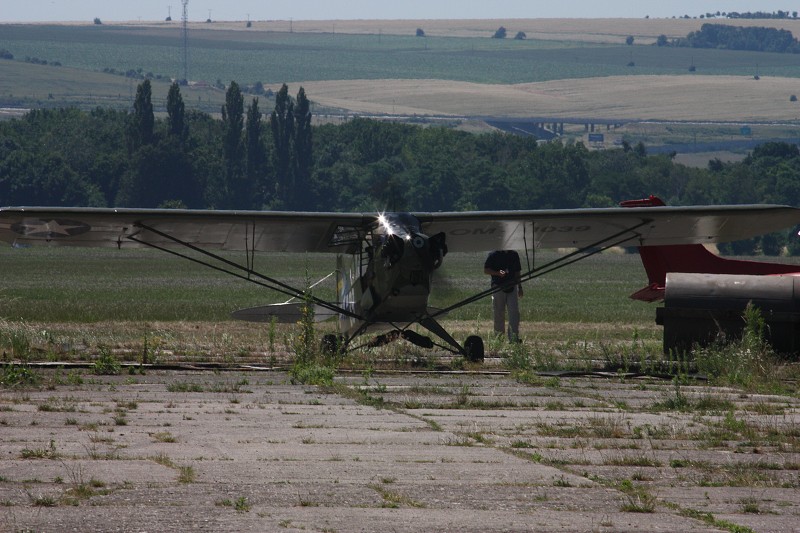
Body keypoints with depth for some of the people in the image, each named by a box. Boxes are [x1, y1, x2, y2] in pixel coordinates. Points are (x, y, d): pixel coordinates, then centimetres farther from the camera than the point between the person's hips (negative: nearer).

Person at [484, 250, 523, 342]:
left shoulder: (514, 255, 11)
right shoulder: (494, 255, -2)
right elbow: (486, 270, -2)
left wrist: (520, 287, 17)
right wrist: (498, 273, -18)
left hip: (512, 287, 3)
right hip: (498, 287, -3)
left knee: (514, 313, -7)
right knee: (499, 314, 3)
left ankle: (514, 337, -7)